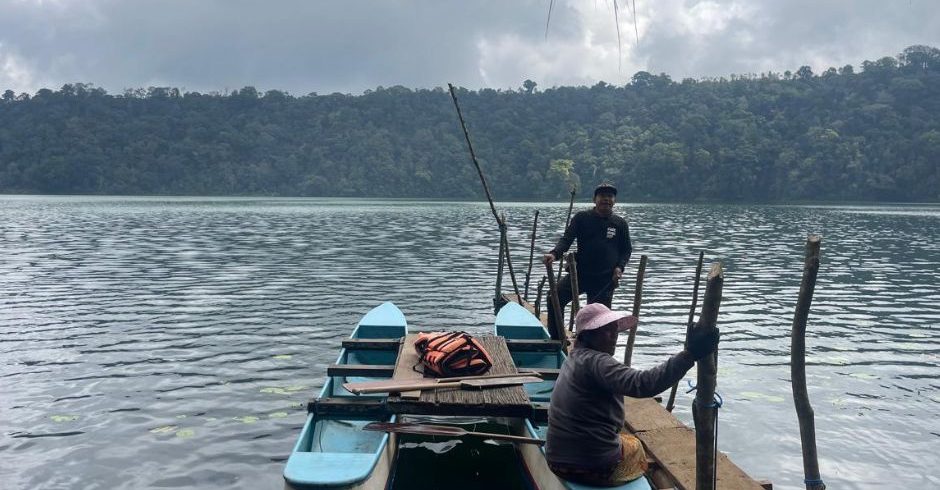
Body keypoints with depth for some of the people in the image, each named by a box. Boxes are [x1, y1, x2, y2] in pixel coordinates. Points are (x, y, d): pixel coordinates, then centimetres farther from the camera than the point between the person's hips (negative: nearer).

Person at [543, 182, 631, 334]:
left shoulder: (620, 224, 5)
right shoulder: (581, 217, 1)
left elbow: (627, 249, 14)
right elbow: (566, 239, -8)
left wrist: (620, 267, -4)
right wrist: (554, 254, -27)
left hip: (606, 280, 1)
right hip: (579, 274, 0)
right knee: (555, 299, -16)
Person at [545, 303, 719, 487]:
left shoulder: (574, 358, 7)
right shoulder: (594, 361, -22)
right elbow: (641, 383, -36)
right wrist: (689, 355, -39)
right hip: (594, 467, -8)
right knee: (634, 445, 24)